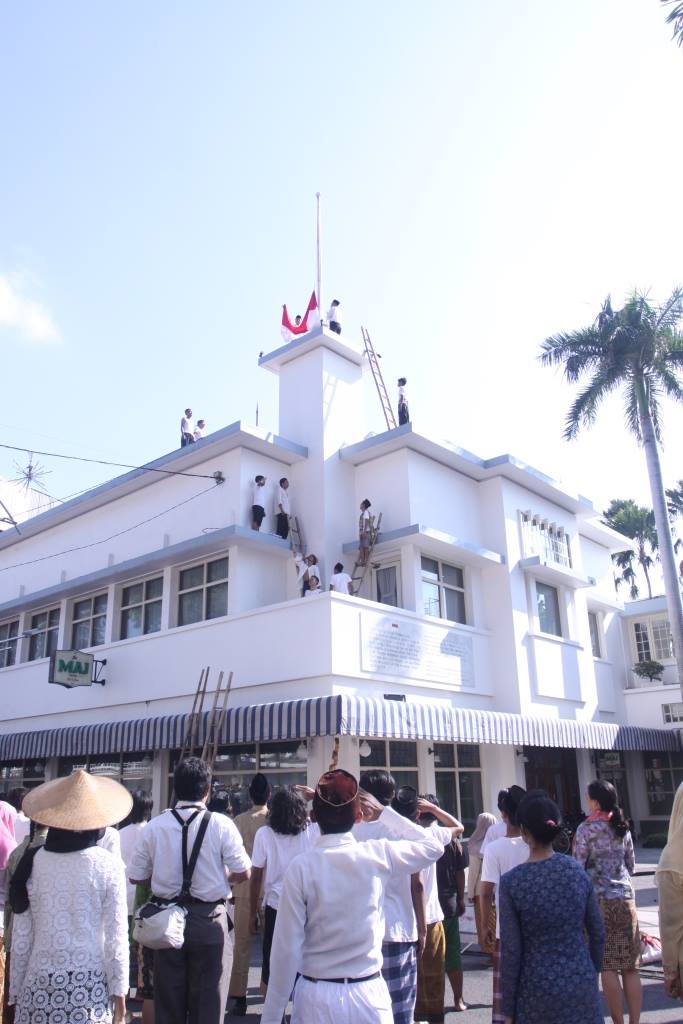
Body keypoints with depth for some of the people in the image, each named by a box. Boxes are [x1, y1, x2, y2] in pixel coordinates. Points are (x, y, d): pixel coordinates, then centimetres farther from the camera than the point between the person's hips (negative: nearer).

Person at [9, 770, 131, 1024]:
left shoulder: (32, 862, -2)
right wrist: (119, 991, 3)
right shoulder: (107, 865, -7)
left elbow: (20, 937, 2)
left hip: (40, 983, 2)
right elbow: (116, 937, -5)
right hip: (89, 983, -1)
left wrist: (16, 990, 12)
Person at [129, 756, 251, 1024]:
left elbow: (136, 877, 2)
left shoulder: (153, 826, -5)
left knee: (167, 1003, 17)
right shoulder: (221, 825, -13)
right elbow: (243, 873, -8)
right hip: (209, 920, -2)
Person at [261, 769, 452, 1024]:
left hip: (316, 998, -2)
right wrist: (383, 813, 11)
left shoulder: (301, 867, -13)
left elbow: (287, 948, -11)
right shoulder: (379, 855, -9)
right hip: (368, 995, 2)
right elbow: (434, 845, 8)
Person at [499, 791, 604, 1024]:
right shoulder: (578, 871, -6)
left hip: (539, 992, -3)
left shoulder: (511, 882, -14)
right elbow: (598, 934, 3)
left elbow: (511, 951, -12)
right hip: (582, 986, 3)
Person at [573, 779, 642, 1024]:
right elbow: (631, 866, 15)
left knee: (607, 967, 2)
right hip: (625, 897, 5)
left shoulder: (586, 828, -8)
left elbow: (578, 867, -10)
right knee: (630, 967, 8)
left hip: (599, 899, -5)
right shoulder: (623, 828, 7)